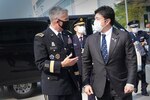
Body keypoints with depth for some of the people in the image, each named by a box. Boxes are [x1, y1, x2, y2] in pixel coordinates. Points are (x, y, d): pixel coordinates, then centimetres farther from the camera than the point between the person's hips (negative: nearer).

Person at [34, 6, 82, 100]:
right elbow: (40, 63, -13)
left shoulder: (68, 35, 12)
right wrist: (61, 64, -22)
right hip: (54, 87, -5)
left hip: (72, 84, 6)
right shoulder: (41, 38, -9)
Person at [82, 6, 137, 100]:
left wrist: (130, 82, -11)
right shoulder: (90, 39, 4)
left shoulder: (124, 36, -4)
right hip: (100, 87, 3)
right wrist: (86, 83, 0)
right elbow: (86, 63, 7)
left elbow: (131, 61, -5)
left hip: (121, 86, -2)